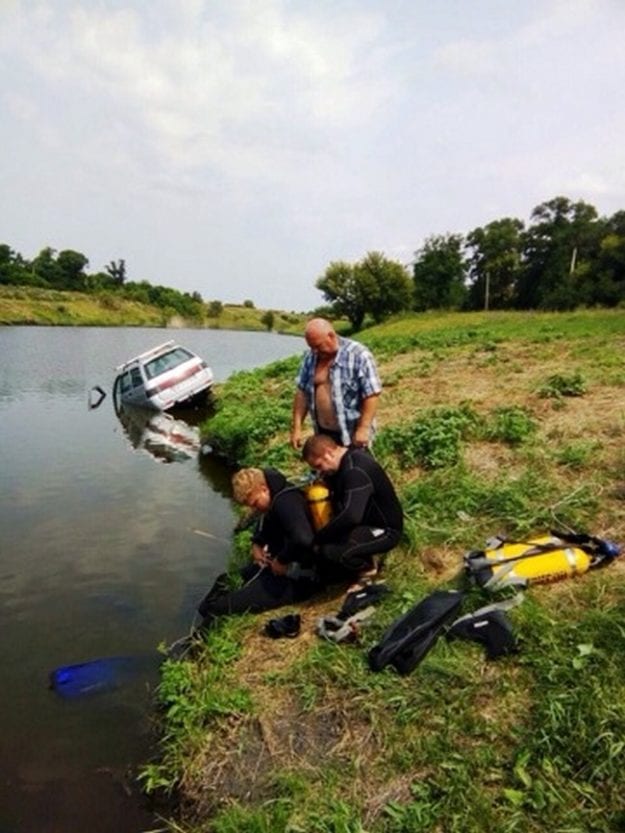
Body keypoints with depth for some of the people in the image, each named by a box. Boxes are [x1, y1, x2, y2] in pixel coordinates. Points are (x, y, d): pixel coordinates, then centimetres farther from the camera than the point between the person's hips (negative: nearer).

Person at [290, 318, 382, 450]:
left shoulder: (359, 355, -17)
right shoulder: (311, 357, 0)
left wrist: (363, 429, -22)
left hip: (352, 433, -5)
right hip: (323, 432, 5)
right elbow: (302, 392, 4)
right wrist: (296, 427, 0)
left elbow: (371, 395, -18)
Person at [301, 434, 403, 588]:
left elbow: (351, 516, -40)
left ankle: (367, 568, 0)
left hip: (384, 530, -10)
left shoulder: (356, 470, -29)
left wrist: (318, 538, -29)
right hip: (365, 523, 10)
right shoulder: (347, 461, 3)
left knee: (329, 551, -29)